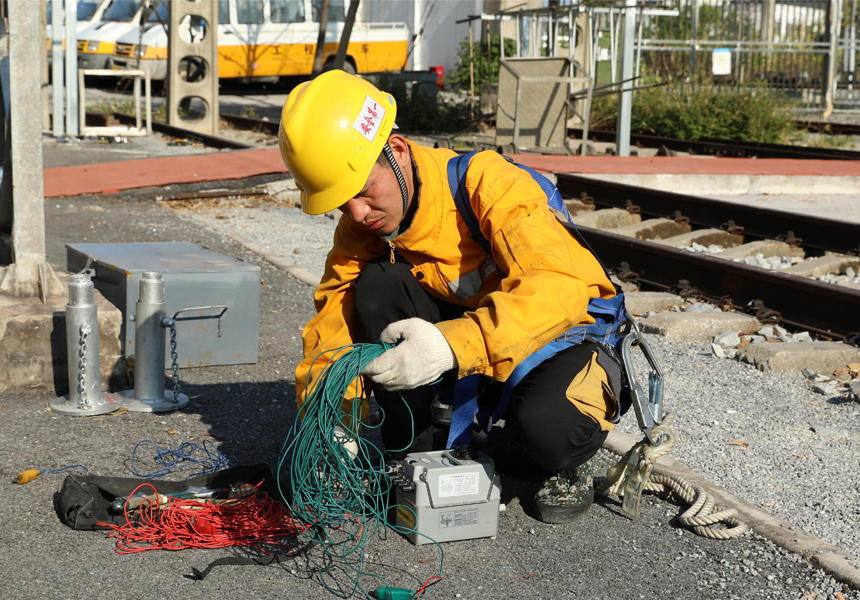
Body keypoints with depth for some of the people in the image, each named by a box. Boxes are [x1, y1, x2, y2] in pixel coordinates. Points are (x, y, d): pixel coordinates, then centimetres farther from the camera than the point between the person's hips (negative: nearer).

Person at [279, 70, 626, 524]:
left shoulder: (486, 182, -28)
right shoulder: (361, 230, -8)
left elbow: (560, 287, -41)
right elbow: (332, 325, -8)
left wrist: (454, 344, -54)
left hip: (566, 336, -5)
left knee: (544, 424, -38)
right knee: (376, 287, -20)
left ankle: (569, 467, 1)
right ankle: (410, 454, -5)